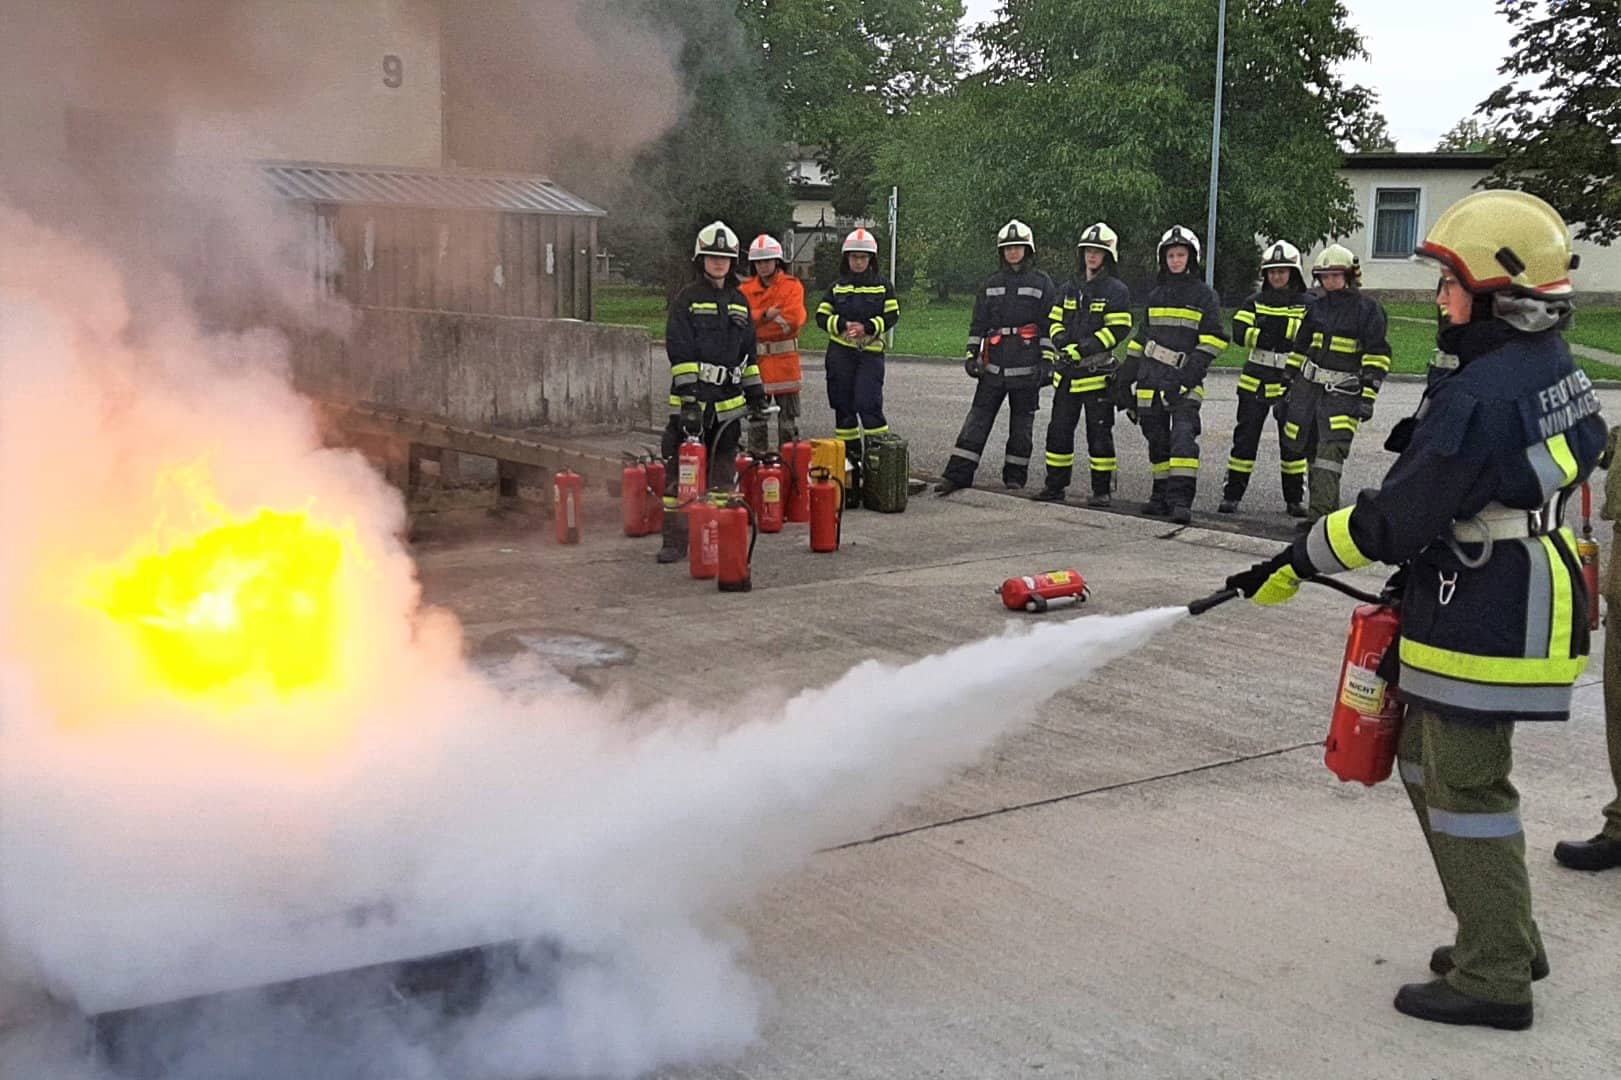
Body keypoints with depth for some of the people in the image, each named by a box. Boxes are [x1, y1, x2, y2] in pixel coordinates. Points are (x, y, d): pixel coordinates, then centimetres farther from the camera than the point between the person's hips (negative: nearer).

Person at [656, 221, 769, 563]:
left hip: (728, 403, 5)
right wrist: (689, 394, -18)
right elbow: (679, 350, -9)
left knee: (723, 471, 10)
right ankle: (675, 540, -4)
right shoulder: (687, 298, -2)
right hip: (691, 400, -5)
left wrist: (757, 400, 15)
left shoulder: (740, 302, 15)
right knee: (681, 471, -7)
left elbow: (749, 354, 19)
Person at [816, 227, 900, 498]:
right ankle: (849, 455, 14)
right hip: (840, 353, 3)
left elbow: (892, 316, 0)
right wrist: (843, 324, -13)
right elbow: (822, 316, 5)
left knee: (868, 404, -14)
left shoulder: (882, 286, 5)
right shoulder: (836, 287, 10)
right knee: (843, 405, 5)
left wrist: (867, 327, -14)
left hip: (870, 352, -3)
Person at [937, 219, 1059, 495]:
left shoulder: (1042, 283, 2)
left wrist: (1046, 360, -7)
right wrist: (971, 355, 8)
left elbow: (1051, 325, 0)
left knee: (1022, 422, 5)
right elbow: (978, 323, 16)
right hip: (994, 364, 3)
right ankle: (957, 475, -4)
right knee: (978, 418, -2)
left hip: (1026, 366, -3)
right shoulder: (991, 284, 13)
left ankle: (1015, 477, 15)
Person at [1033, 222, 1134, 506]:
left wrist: (1083, 349, -18)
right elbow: (1055, 321, 18)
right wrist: (1061, 342, -4)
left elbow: (1119, 330, -11)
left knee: (1099, 431, -2)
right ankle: (1055, 485, 17)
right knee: (1059, 429, 8)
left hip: (1098, 372, -6)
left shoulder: (1116, 290, -4)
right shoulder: (1070, 288, 15)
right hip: (1067, 371, 6)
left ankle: (1102, 490, 5)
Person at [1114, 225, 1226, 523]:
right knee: (1157, 441, 8)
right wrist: (1125, 380, 16)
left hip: (1183, 383, -5)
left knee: (1183, 436, -17)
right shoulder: (1155, 296, 18)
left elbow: (1213, 340, -4)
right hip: (1150, 381, 5)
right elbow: (1140, 340, 20)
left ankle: (1181, 499, -21)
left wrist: (1191, 373, -16)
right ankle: (1162, 496, 17)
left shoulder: (1204, 295, 3)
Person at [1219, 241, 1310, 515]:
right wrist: (1270, 339, -19)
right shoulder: (1255, 302, 8)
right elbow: (1239, 331, -7)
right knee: (1245, 436, 3)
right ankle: (1232, 495, 9)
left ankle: (1295, 498, 15)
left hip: (1290, 382, -1)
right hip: (1255, 380, 1)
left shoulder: (1308, 304, 2)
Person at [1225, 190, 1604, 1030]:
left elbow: (1395, 518, -23)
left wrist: (1294, 565, -12)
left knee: (1465, 788, 0)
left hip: (1482, 627, -10)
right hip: (1525, 604, 10)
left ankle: (1493, 979, 12)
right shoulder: (1558, 371, 9)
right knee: (1428, 762, 20)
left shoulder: (1481, 396, -24)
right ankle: (1505, 940, 31)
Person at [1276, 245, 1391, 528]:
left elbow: (1377, 358, -8)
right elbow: (1300, 348, 20)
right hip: (1308, 385, 6)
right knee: (1306, 449, 8)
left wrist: (1367, 397, -14)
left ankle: (1320, 514, -18)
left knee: (1331, 453, -15)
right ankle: (1321, 507, 21)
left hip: (1342, 393, -6)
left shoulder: (1367, 308, -5)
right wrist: (1288, 387, 19)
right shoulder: (1317, 307, 12)